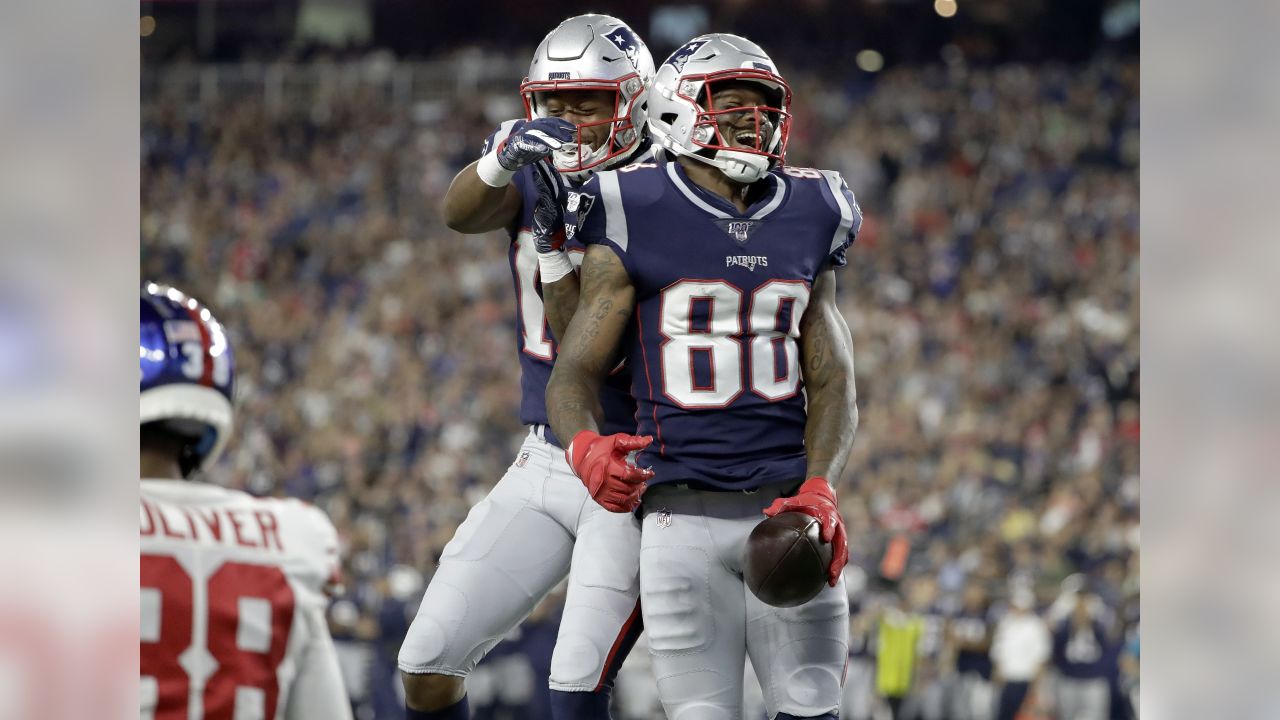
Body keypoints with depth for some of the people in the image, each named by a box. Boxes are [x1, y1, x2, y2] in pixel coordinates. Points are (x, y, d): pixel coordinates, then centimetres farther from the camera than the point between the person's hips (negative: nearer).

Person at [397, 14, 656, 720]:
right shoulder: (536, 179, 4)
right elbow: (461, 213, -19)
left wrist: (554, 236, -28)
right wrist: (506, 152, -38)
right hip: (543, 463, 6)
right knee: (427, 663, 4)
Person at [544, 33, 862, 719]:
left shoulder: (808, 218, 10)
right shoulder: (637, 223, -3)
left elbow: (831, 382, 9)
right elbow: (575, 374, -2)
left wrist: (819, 491, -9)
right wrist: (585, 445, -25)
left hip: (787, 507, 3)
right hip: (684, 510, -3)